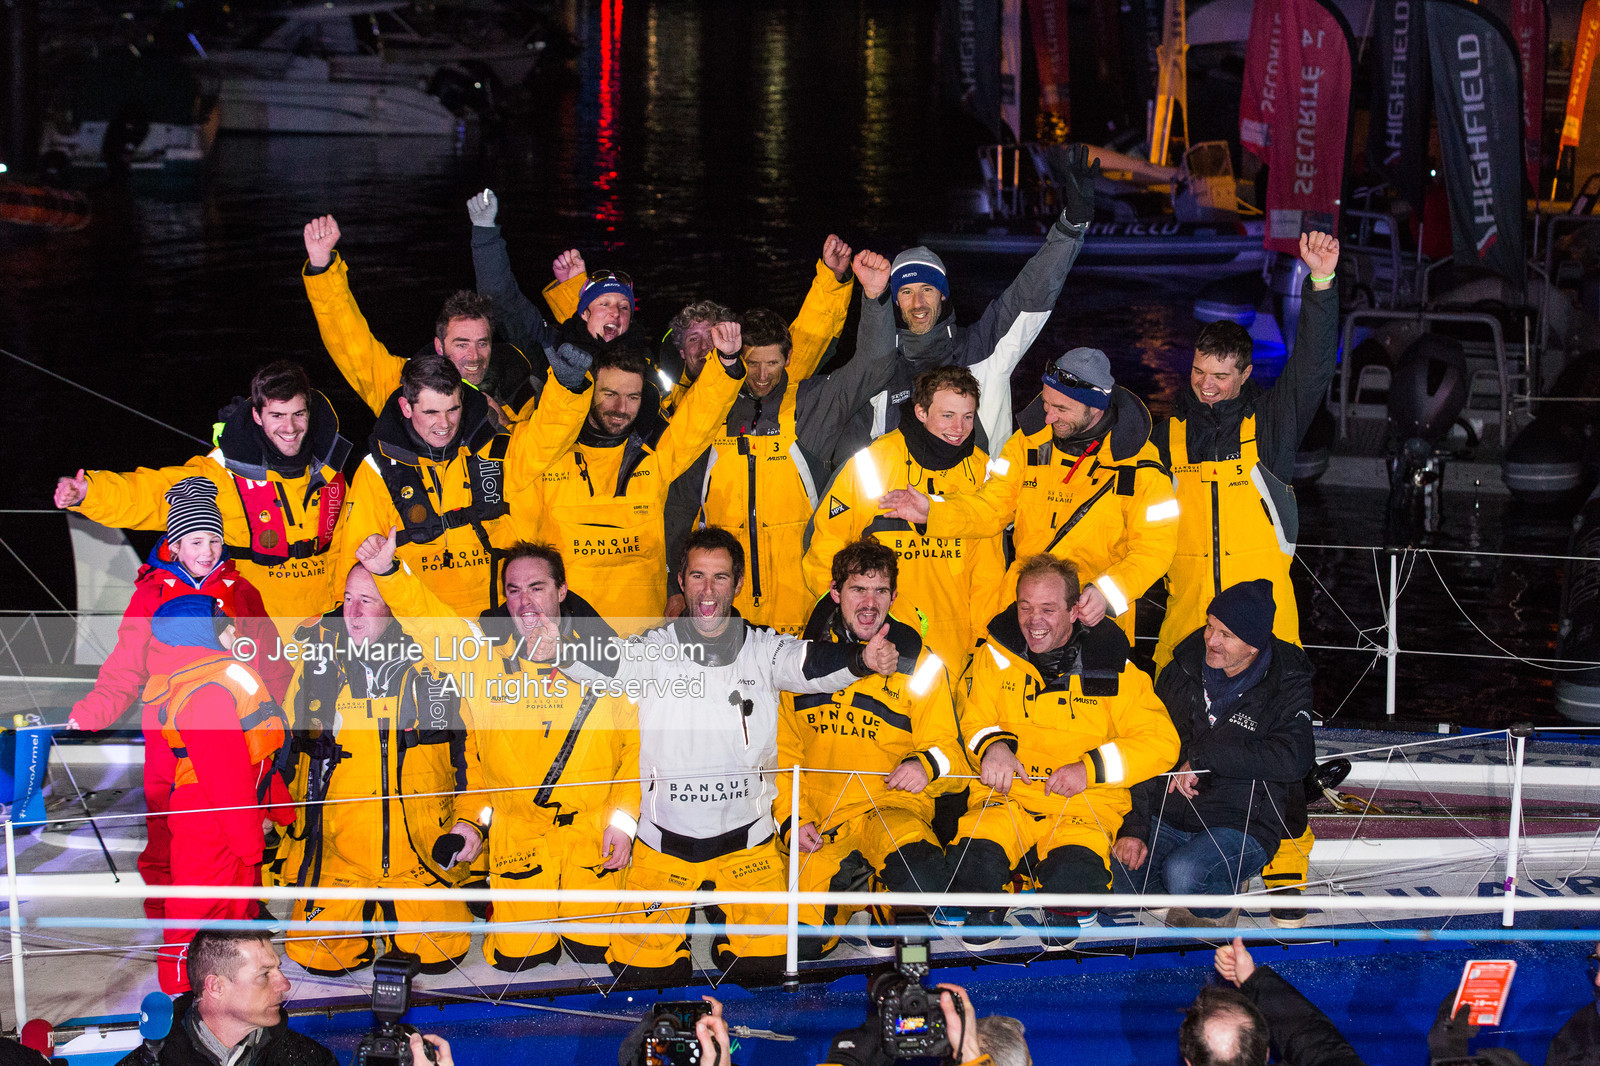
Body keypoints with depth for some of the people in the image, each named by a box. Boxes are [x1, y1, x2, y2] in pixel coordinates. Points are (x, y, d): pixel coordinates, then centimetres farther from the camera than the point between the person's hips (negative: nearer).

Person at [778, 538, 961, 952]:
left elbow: (946, 747, 4)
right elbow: (784, 749, 14)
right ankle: (853, 879, 16)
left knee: (924, 882, -36)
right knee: (803, 941, -15)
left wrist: (926, 765, -20)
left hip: (893, 806, -2)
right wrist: (793, 817, -1)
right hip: (821, 815, 2)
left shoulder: (917, 661, 2)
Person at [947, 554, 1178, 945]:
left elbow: (1161, 743, -1)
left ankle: (1068, 913, 3)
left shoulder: (1111, 666, 1)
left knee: (1074, 877, -33)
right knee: (975, 861, -31)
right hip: (1008, 796, 1)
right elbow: (971, 718, 12)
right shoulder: (994, 656, 6)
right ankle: (986, 909, 3)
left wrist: (1091, 768, -16)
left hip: (1085, 806, -1)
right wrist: (992, 745, -13)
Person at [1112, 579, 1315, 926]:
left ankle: (1221, 899, 2)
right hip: (1167, 818, 5)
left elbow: (1294, 759, -25)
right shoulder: (1183, 669, 4)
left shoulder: (1288, 686, -8)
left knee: (1183, 874, -34)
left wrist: (1203, 757, -22)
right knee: (1114, 880, -20)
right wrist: (1134, 828, -8)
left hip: (1241, 826, -5)